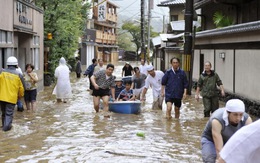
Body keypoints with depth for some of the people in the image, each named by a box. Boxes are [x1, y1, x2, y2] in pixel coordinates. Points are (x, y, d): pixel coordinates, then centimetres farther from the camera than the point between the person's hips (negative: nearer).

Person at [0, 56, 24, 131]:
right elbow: (21, 88, 1)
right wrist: (20, 96, 19)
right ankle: (6, 126, -2)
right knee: (9, 113, 5)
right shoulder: (18, 75, -6)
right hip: (12, 98, -3)